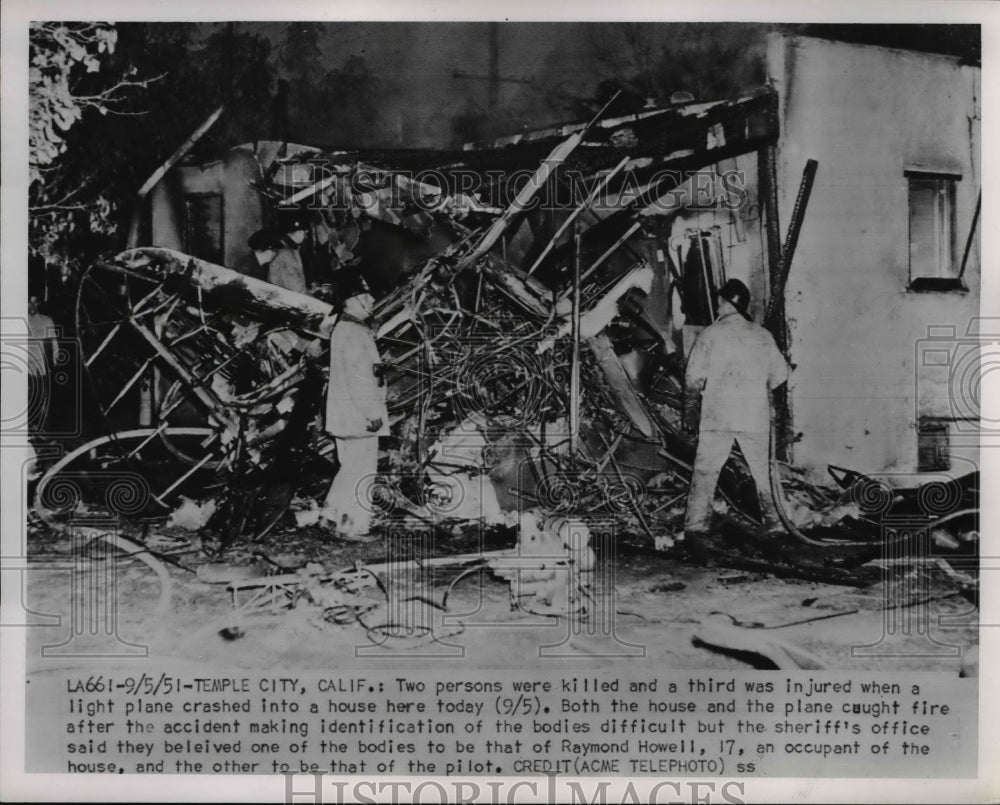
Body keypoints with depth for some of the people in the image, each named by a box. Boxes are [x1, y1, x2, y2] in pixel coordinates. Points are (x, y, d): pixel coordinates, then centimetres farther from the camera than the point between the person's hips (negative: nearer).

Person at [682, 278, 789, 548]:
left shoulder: (711, 334, -3)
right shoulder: (763, 336, 6)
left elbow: (694, 377, -2)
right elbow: (780, 374, 11)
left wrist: (689, 411, 8)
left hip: (717, 414, -3)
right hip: (756, 415, 3)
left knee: (705, 470, -3)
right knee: (763, 470, 17)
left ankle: (695, 526, -13)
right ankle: (774, 519, 25)